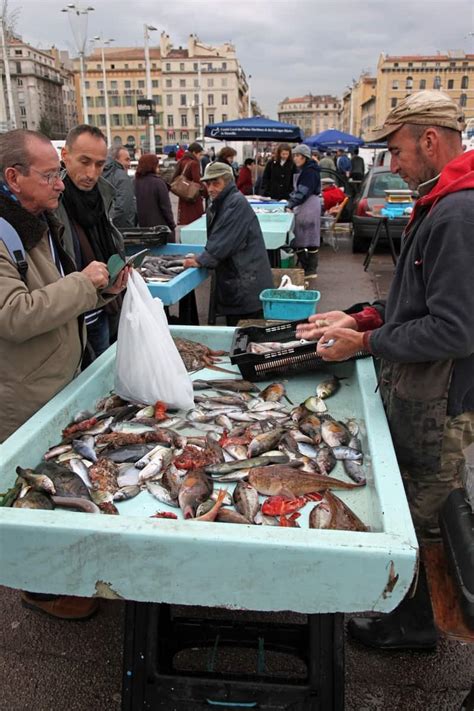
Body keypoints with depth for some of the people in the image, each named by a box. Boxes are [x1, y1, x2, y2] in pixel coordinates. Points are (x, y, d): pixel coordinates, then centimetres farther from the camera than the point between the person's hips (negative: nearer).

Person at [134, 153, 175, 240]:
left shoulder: (135, 182, 2)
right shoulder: (158, 182, -13)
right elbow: (166, 207, -12)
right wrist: (172, 225, -1)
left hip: (142, 227, 6)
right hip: (160, 227, -5)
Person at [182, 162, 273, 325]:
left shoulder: (237, 203, -15)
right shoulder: (216, 206, 14)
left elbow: (224, 241, -20)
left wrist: (200, 261, -14)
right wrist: (202, 257, -1)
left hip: (248, 282, -9)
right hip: (231, 281, 9)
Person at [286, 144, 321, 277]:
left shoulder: (310, 171, -13)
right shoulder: (302, 170, 17)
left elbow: (303, 192, -21)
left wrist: (291, 206, -23)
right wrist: (291, 202, 9)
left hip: (309, 206, -10)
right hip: (302, 206, 10)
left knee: (310, 237, -4)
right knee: (299, 238, 9)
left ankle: (311, 270, 2)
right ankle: (306, 267, 15)